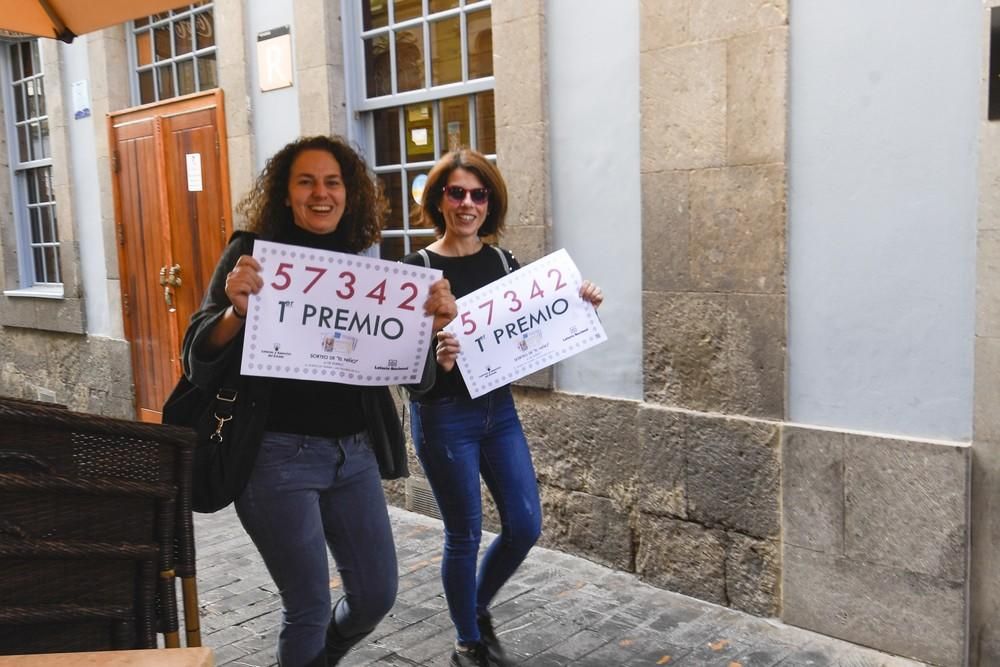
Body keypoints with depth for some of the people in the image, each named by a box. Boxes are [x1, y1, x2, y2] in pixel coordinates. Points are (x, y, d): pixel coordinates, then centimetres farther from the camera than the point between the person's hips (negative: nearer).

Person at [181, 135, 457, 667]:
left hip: (354, 452, 5)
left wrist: (432, 324, -14)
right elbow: (199, 360, -12)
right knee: (309, 610, 4)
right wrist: (237, 309, -32)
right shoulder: (253, 253, -6)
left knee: (376, 595, 14)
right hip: (280, 455, -5)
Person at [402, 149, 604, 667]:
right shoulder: (419, 267, -10)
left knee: (525, 526, 8)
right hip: (444, 417, -5)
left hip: (499, 409, 6)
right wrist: (436, 359, -34)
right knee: (464, 535, 5)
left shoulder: (504, 261, 5)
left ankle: (478, 609, 36)